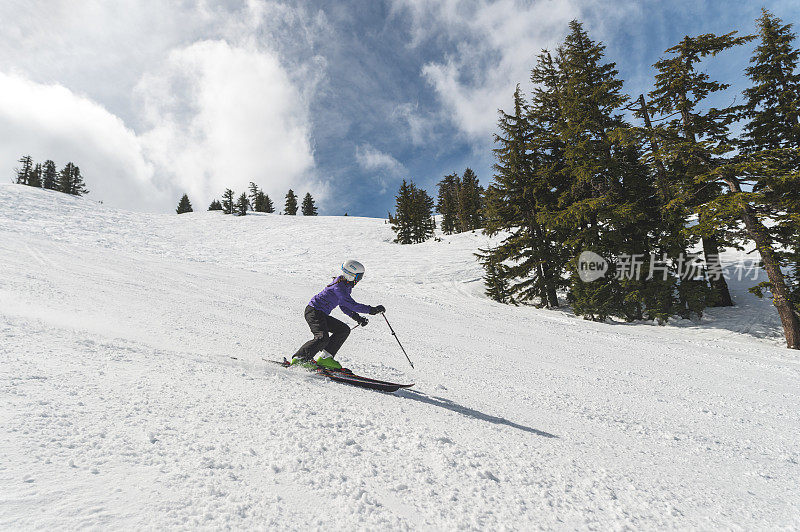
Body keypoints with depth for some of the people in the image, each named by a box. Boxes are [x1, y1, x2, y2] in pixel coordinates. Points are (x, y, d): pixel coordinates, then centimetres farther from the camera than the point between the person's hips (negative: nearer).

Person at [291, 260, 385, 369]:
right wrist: (372, 310, -26)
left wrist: (357, 317, 6)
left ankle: (325, 358, 3)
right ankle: (299, 359, -12)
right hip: (314, 311, -10)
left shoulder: (346, 285, 9)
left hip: (322, 315, 10)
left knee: (344, 329, 4)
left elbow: (343, 305, 17)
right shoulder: (339, 287, -22)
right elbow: (352, 305, -29)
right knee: (323, 338, -26)